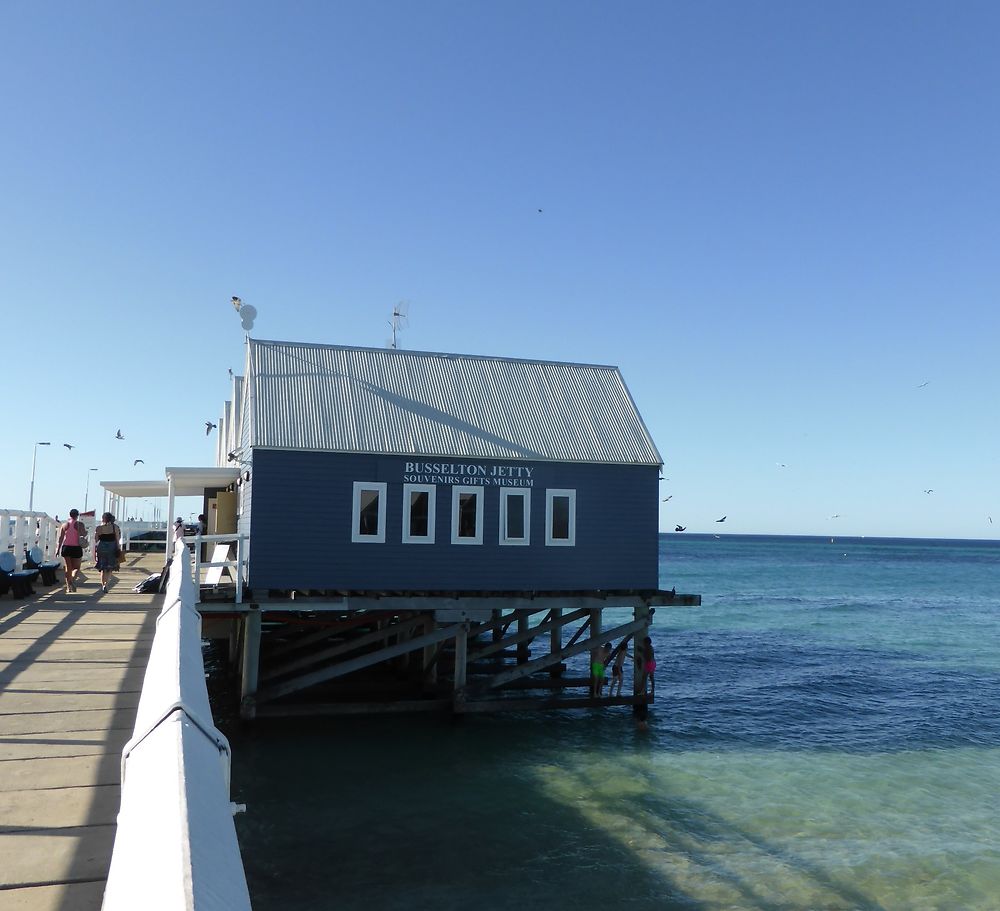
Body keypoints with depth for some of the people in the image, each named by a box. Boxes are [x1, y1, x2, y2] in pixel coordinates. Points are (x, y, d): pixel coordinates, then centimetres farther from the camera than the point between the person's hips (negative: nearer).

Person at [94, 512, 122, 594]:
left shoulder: (98, 528, 0)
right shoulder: (115, 527, -1)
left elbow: (96, 541, 0)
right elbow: (117, 540, -2)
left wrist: (94, 553, 6)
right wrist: (119, 550, 4)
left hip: (101, 548, 1)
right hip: (112, 548, -1)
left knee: (103, 569, 14)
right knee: (110, 569, 5)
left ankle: (103, 585, 15)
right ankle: (105, 585, -14)